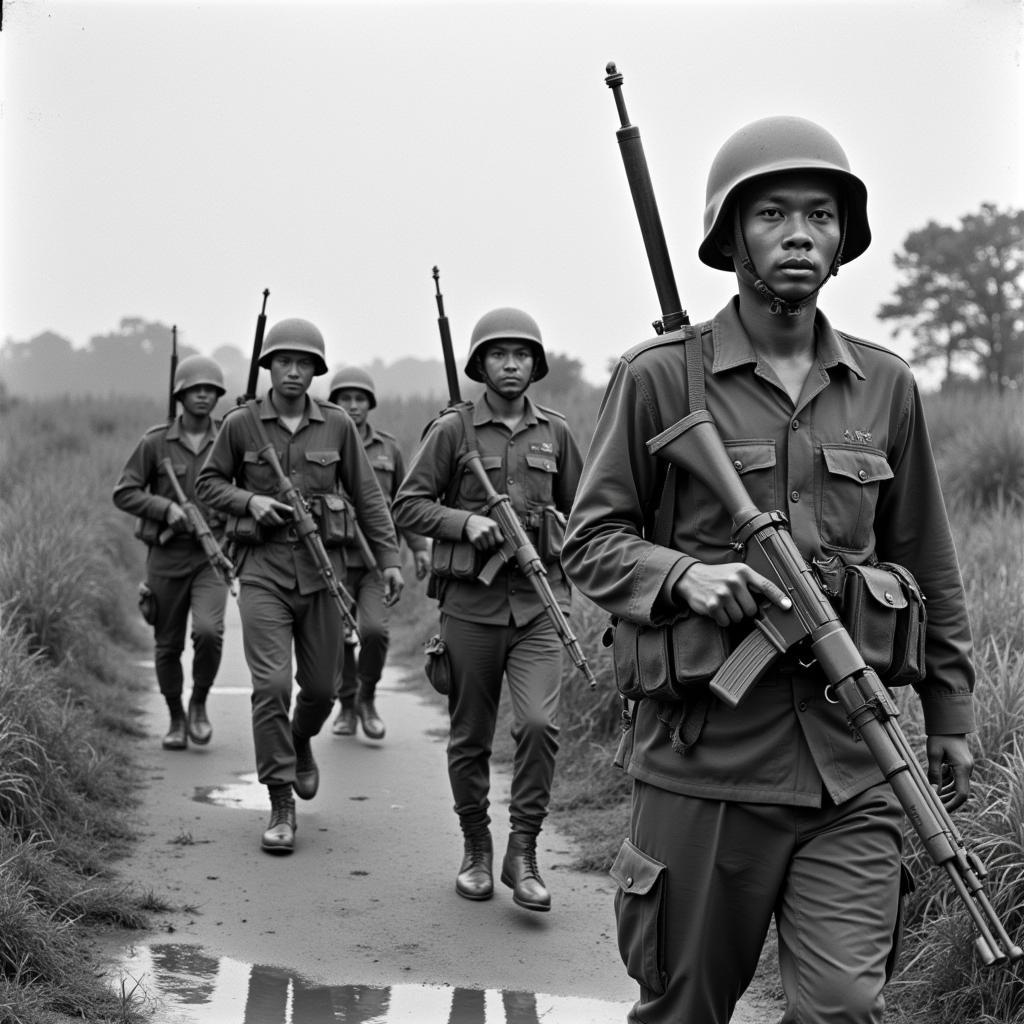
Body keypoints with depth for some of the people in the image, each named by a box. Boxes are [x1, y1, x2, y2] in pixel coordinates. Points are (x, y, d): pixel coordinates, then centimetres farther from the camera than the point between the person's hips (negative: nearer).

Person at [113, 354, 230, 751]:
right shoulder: (156, 442, -2)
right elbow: (123, 493, -1)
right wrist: (166, 508, -15)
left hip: (212, 554, 0)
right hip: (166, 554, 0)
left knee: (208, 631, -21)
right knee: (167, 644, 7)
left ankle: (199, 704, 5)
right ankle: (176, 719, 28)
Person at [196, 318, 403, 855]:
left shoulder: (337, 425, 2)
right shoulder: (241, 423, -1)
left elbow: (367, 496, 7)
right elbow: (208, 482, 9)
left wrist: (388, 558, 2)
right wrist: (249, 501, -10)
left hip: (322, 566, 2)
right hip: (263, 568, -2)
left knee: (321, 687, 10)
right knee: (271, 684, -12)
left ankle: (300, 742, 45)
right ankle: (281, 806, -4)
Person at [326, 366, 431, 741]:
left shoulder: (388, 448, 9)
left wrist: (419, 546, 13)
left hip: (377, 557, 1)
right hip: (334, 556, -1)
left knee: (375, 630, -14)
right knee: (338, 636, 2)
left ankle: (367, 697, 9)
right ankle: (347, 705, 22)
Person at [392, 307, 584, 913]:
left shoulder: (556, 434, 10)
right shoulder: (453, 431, 1)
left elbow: (580, 512, 21)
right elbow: (408, 505, 0)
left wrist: (564, 544, 3)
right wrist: (466, 523, -13)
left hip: (539, 602, 1)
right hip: (470, 602, -1)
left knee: (539, 723, -15)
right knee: (470, 738, 8)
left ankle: (523, 852, -2)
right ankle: (476, 850, 25)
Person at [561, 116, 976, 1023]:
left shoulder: (887, 387, 9)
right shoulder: (660, 378, -2)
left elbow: (926, 567, 16)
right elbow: (591, 540, 0)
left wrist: (950, 712, 18)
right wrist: (683, 575, -19)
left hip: (851, 761, 3)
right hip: (704, 754, -2)